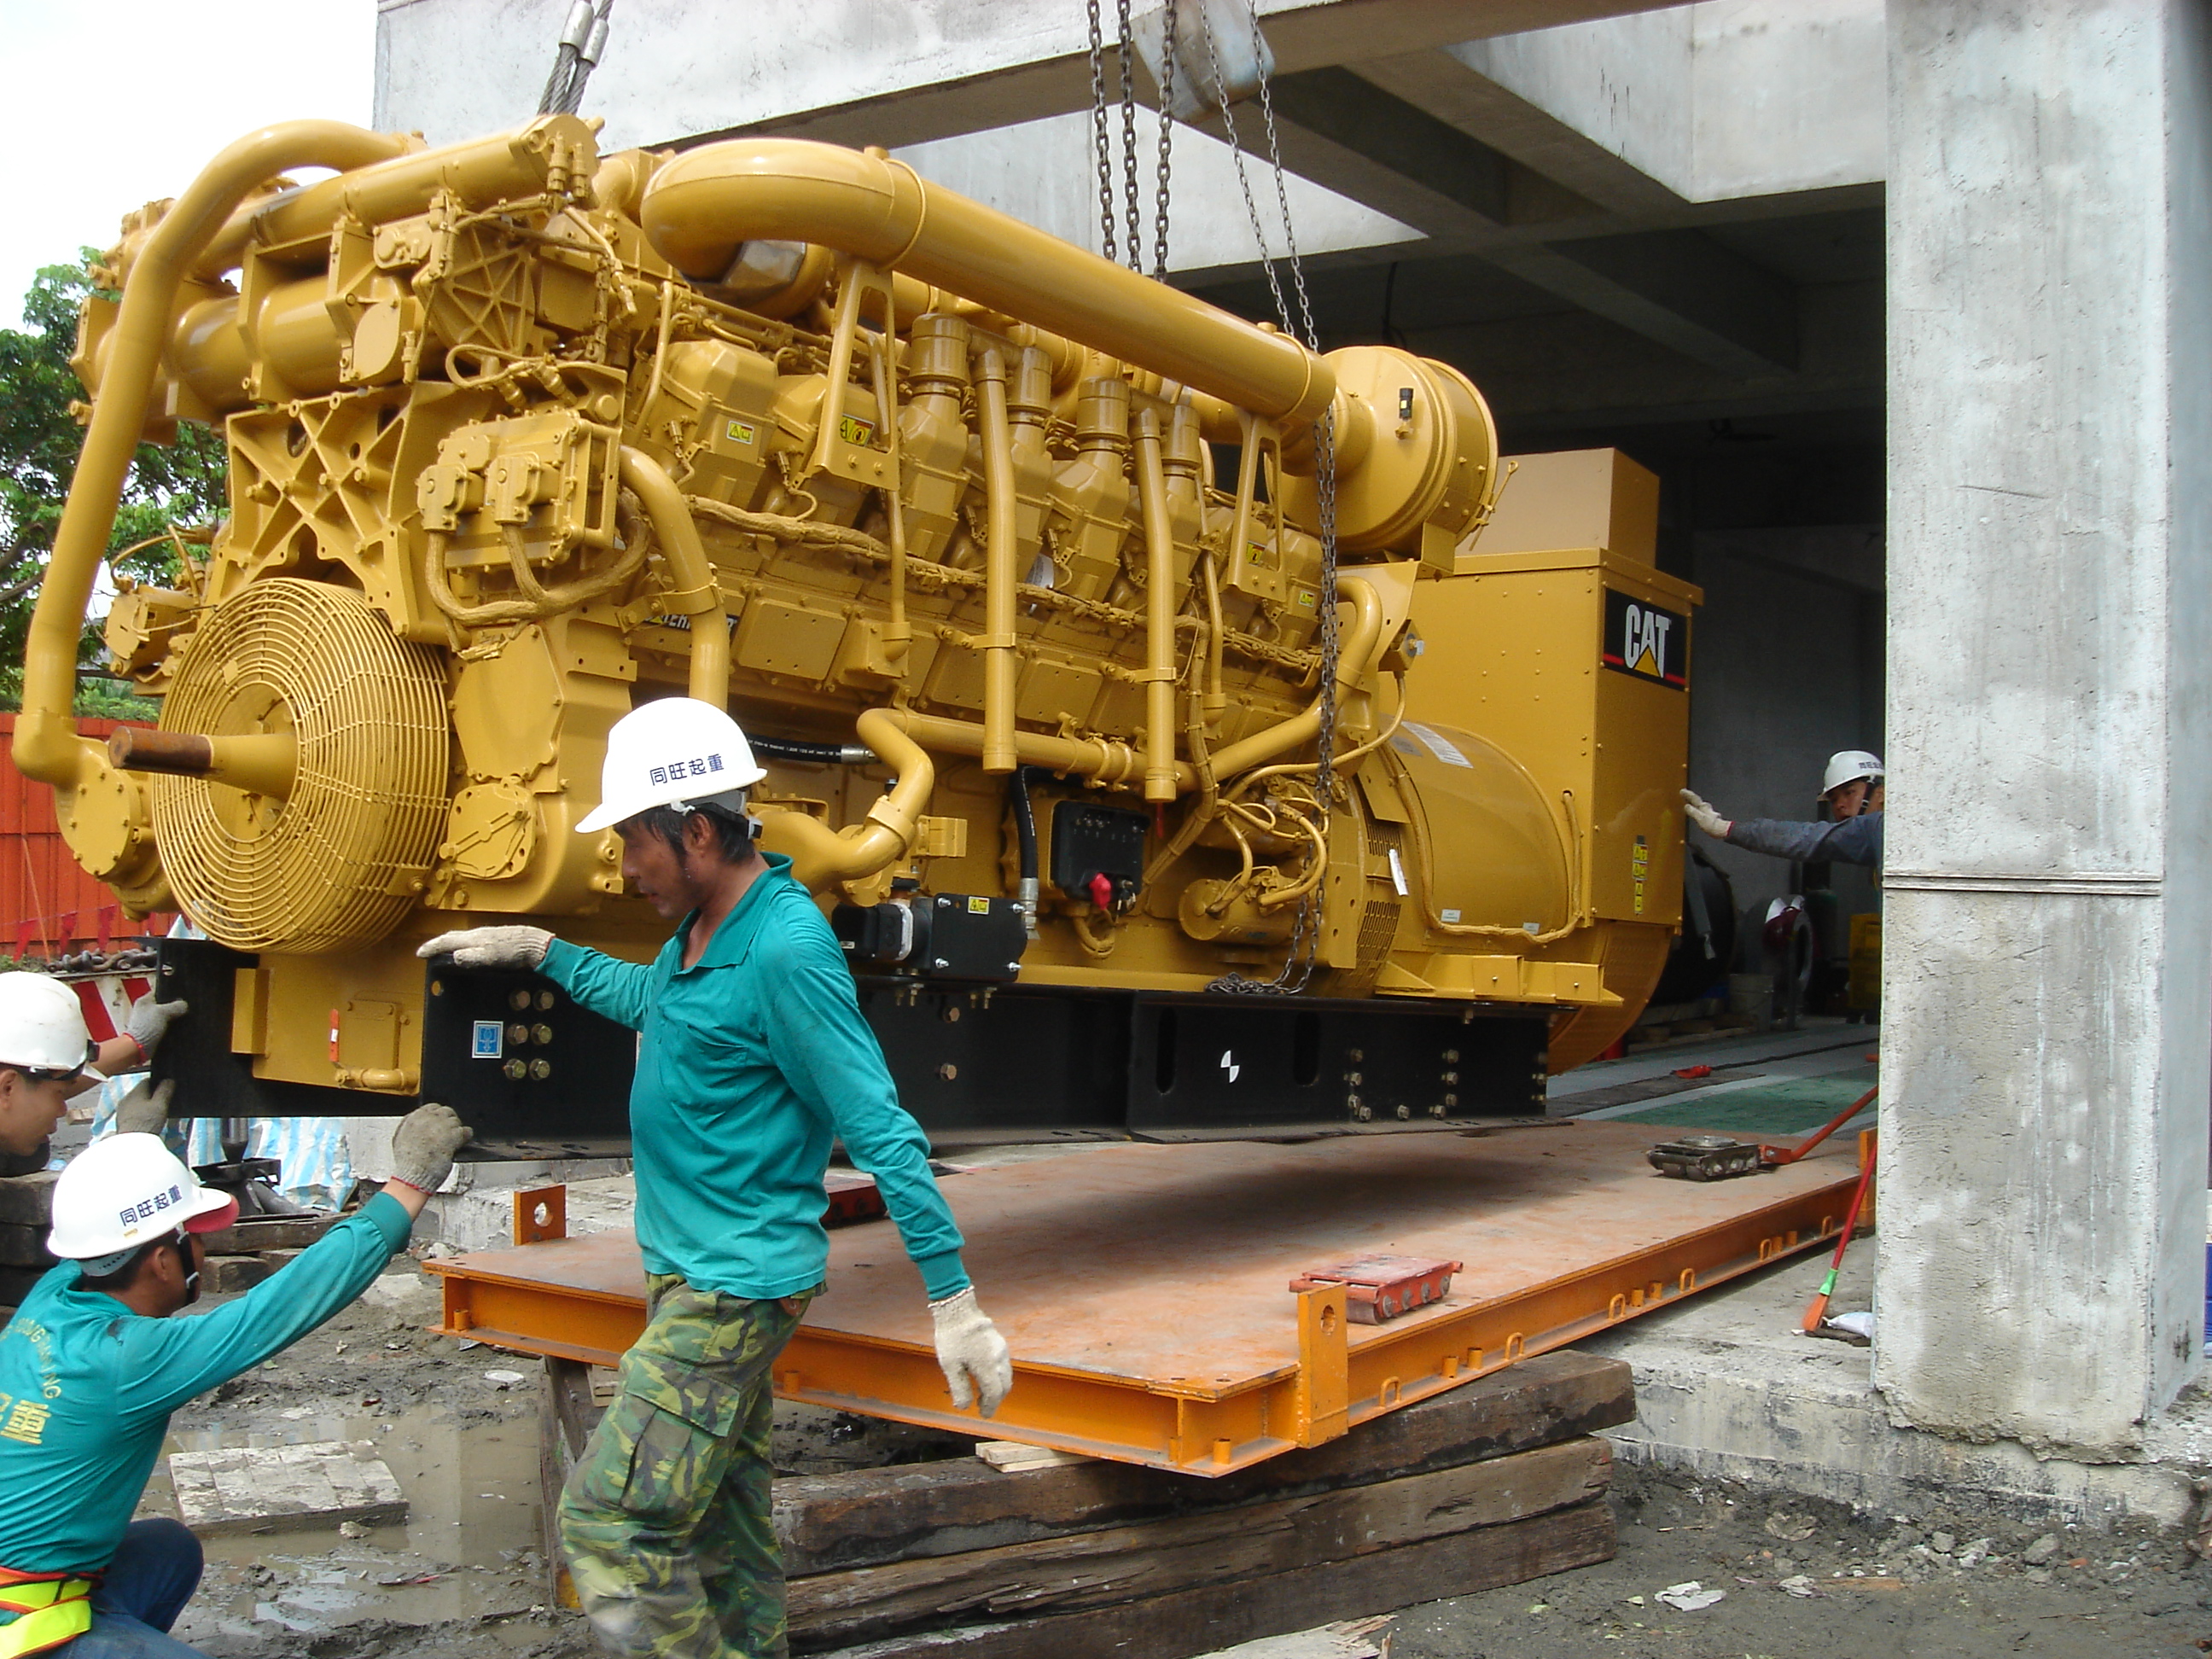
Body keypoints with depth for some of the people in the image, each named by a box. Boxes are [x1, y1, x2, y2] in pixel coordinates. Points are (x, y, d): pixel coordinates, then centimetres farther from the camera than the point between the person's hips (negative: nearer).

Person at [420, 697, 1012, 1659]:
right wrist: (539, 951, 25)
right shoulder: (703, 927, 6)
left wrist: (954, 1304, -21)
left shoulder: (784, 949, -23)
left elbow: (881, 1134, -23)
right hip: (694, 1273, 10)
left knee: (609, 1522, -10)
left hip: (736, 1283, -10)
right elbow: (648, 999, 30)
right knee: (725, 1513, 19)